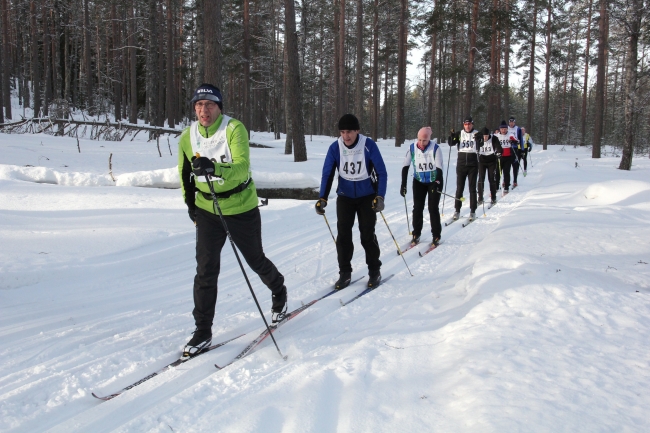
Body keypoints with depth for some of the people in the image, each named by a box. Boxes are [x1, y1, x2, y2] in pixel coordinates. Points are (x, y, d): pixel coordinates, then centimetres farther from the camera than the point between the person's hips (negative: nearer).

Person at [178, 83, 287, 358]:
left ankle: (279, 292, 45)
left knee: (255, 260, 14)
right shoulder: (187, 137, -3)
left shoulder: (234, 129, -18)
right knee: (206, 269, -4)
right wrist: (190, 204, 14)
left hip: (242, 209, -3)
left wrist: (216, 169, -47)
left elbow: (242, 168, -30)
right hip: (207, 210, 3)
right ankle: (203, 330, 6)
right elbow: (185, 173, 14)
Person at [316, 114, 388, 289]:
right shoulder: (335, 148, -12)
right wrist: (323, 198, -17)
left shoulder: (369, 145, -18)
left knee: (367, 235, 1)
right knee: (343, 235, -1)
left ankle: (374, 271, 17)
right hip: (345, 196, 2)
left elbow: (381, 172, -14)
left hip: (367, 196, -2)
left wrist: (380, 196, -24)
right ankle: (344, 273, 10)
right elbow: (327, 174, -7)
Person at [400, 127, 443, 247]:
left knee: (433, 209, -4)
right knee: (417, 208, 1)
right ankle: (416, 235, 13)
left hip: (434, 181, -2)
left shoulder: (435, 148, -18)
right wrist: (403, 185, -10)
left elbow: (439, 168, -18)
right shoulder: (412, 148, -11)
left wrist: (437, 183, -32)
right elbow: (405, 167, -6)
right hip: (418, 182, 2)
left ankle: (436, 236, 7)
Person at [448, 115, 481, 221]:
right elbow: (451, 143, -7)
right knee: (459, 187, 4)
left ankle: (473, 211, 7)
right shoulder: (459, 134, 4)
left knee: (472, 188, 2)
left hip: (473, 164, -1)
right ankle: (457, 210, 9)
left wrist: (478, 139, -31)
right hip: (461, 163, 1)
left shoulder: (477, 134, 0)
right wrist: (452, 136, -26)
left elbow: (479, 147, -12)